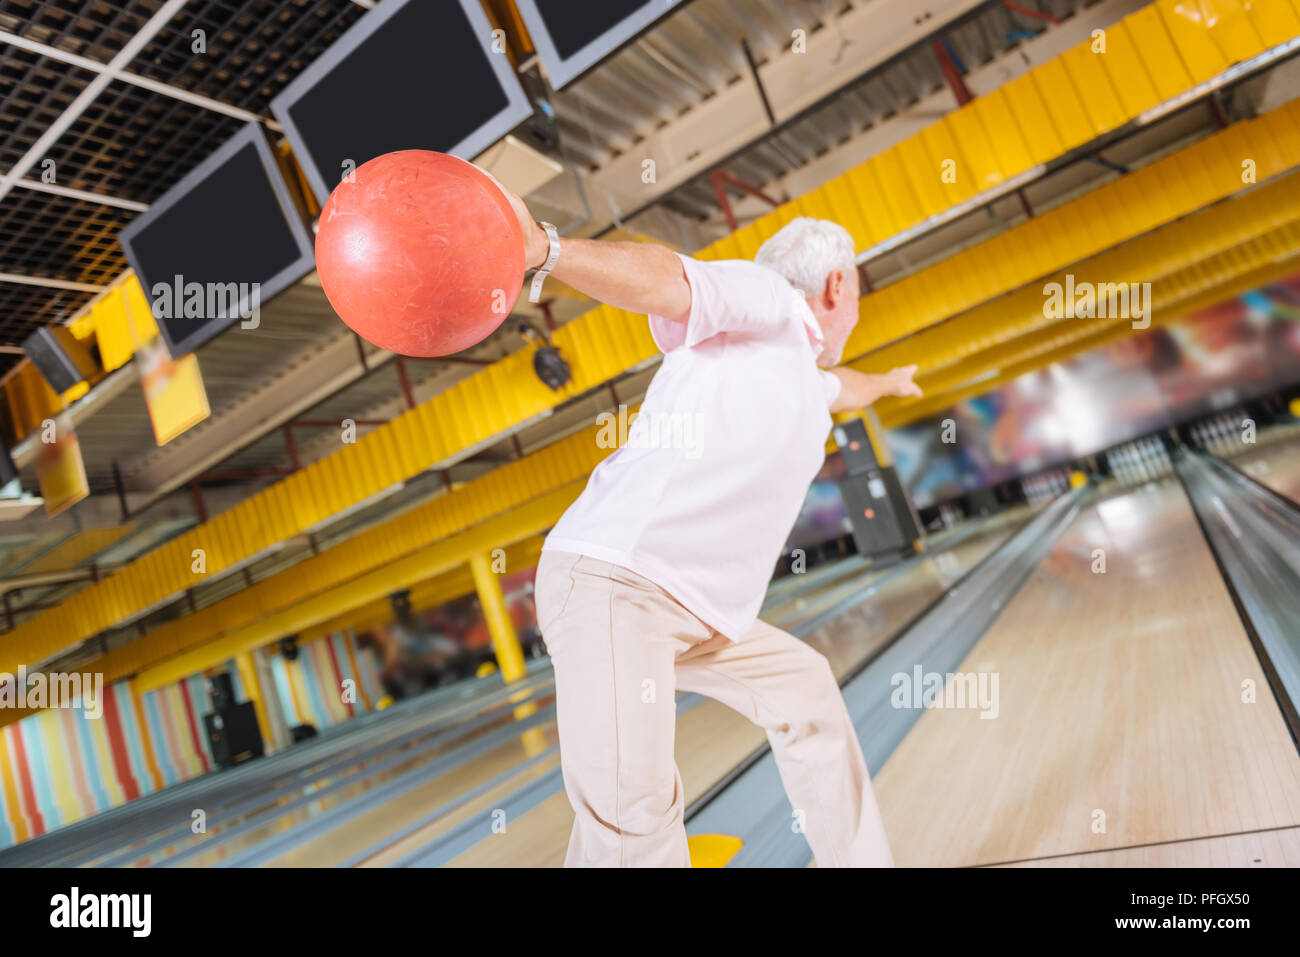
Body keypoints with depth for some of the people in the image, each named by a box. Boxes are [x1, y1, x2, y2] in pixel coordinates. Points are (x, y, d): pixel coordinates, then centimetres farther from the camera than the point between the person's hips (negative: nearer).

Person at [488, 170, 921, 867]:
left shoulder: (806, 380, 28)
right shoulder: (768, 302, -2)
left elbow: (838, 387, 52)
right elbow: (665, 281, -21)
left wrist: (885, 382, 73)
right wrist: (545, 249, -39)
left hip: (701, 615, 10)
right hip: (613, 579, -10)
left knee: (805, 692, 21)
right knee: (630, 799, -24)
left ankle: (859, 860, 36)